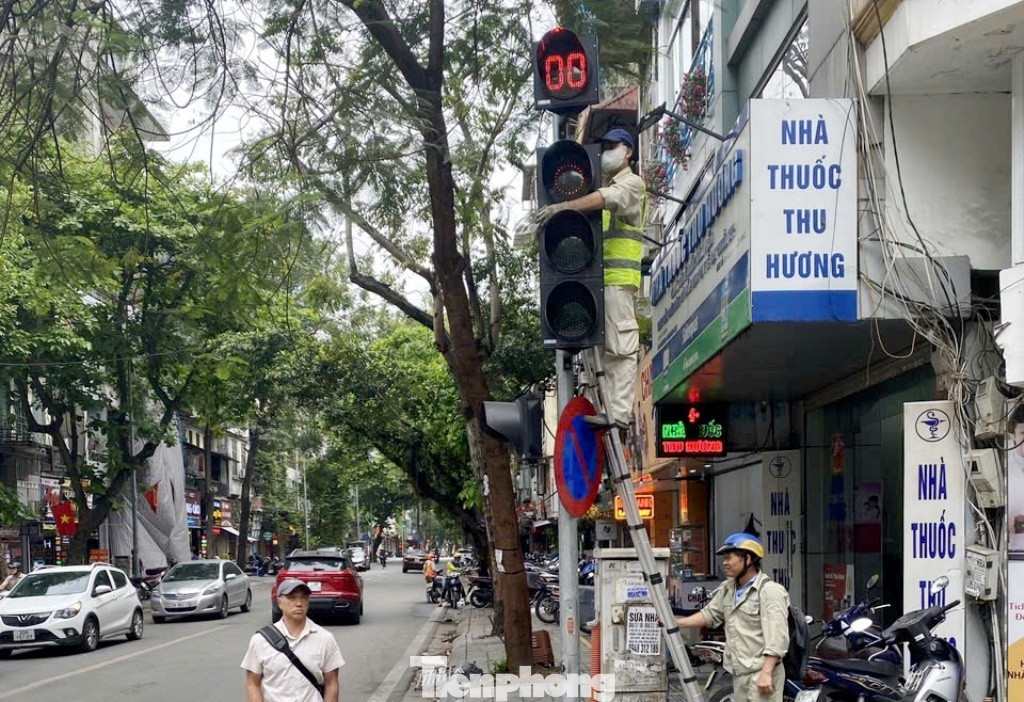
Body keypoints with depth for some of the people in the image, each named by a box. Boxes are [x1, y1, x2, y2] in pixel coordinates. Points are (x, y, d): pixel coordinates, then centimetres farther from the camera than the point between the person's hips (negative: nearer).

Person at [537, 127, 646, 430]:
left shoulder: (631, 182, 1)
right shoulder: (606, 184, 29)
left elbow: (608, 198, -20)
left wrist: (564, 207, -30)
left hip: (620, 276, -9)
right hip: (599, 276, 9)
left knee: (620, 346, -12)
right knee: (605, 347, 7)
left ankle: (618, 413, -17)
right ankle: (616, 409, 8)